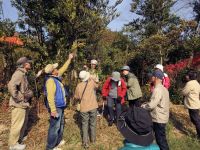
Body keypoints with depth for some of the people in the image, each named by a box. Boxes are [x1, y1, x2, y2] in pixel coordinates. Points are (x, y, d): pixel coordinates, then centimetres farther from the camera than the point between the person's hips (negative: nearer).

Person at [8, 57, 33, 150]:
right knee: (17, 124, 4)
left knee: (23, 122, 24)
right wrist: (19, 98, -25)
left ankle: (19, 138, 43)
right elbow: (11, 86, -33)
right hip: (18, 104, -10)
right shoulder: (19, 73, -18)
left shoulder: (24, 74, 13)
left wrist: (30, 93, 8)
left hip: (24, 104, 10)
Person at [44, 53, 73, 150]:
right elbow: (50, 97, -27)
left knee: (61, 124, 22)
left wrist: (69, 59, 22)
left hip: (60, 106, 10)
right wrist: (53, 110, -29)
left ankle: (58, 141, 39)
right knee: (55, 127, 1)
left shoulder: (56, 77, 6)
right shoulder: (50, 80, -22)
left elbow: (63, 69, 20)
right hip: (56, 107, -10)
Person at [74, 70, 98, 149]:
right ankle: (93, 139, 32)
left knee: (85, 125, 12)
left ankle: (85, 143, 13)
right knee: (93, 123, 17)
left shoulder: (79, 86, -6)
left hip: (84, 107, 0)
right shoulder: (92, 82, -7)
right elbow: (96, 86, 16)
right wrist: (92, 79, 23)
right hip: (93, 106, 1)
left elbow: (76, 97, 4)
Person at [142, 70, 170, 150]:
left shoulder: (157, 89, -22)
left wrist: (143, 106, -7)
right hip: (162, 117, 9)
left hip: (159, 119, -9)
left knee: (160, 139, 4)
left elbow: (151, 105, -25)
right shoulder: (163, 88, 10)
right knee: (161, 138, 21)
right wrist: (146, 104, 9)